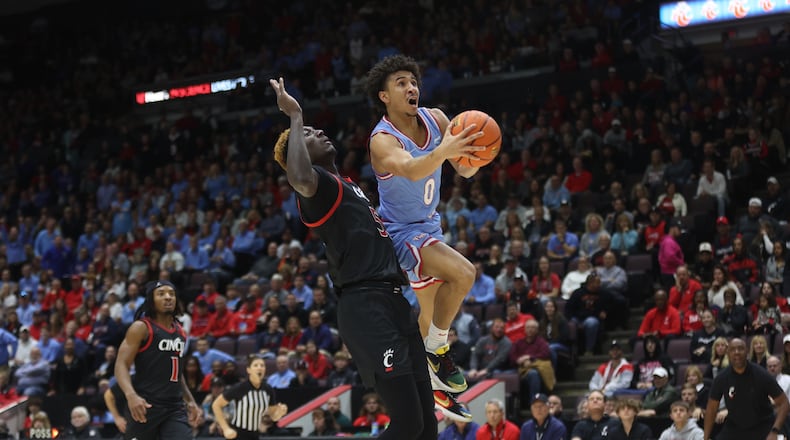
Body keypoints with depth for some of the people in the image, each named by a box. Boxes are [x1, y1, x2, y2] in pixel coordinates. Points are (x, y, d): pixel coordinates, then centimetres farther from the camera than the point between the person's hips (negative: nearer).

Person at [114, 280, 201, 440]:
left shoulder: (180, 331, 15)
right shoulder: (141, 328, -6)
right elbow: (121, 365, -14)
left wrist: (190, 400, 21)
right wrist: (131, 395, -31)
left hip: (175, 407, 6)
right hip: (146, 405, -6)